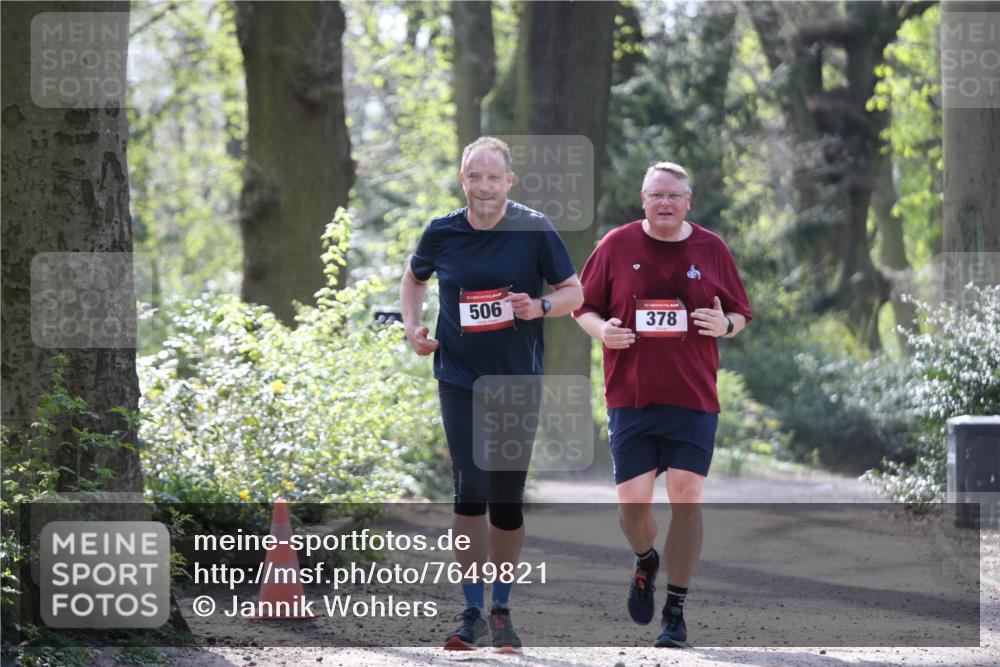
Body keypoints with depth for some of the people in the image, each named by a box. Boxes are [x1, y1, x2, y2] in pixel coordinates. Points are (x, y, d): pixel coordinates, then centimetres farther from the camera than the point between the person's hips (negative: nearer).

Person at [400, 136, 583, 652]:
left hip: (518, 382, 0)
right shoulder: (441, 233, -1)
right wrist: (412, 326, 4)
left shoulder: (535, 231, -7)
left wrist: (540, 307, -18)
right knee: (470, 493, -10)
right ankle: (473, 614, -4)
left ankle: (501, 609, 21)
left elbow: (574, 292, 1)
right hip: (459, 381, 0)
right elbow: (414, 278, 19)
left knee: (507, 501, 6)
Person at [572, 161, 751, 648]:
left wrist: (725, 325, -10)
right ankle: (645, 562, 31)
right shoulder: (616, 246, 3)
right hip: (630, 397, 0)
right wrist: (601, 329, -11)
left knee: (686, 497, -6)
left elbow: (741, 314, 13)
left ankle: (676, 612, 4)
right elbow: (583, 307, 10)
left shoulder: (712, 250, 6)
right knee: (632, 502, -5)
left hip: (693, 399, 0)